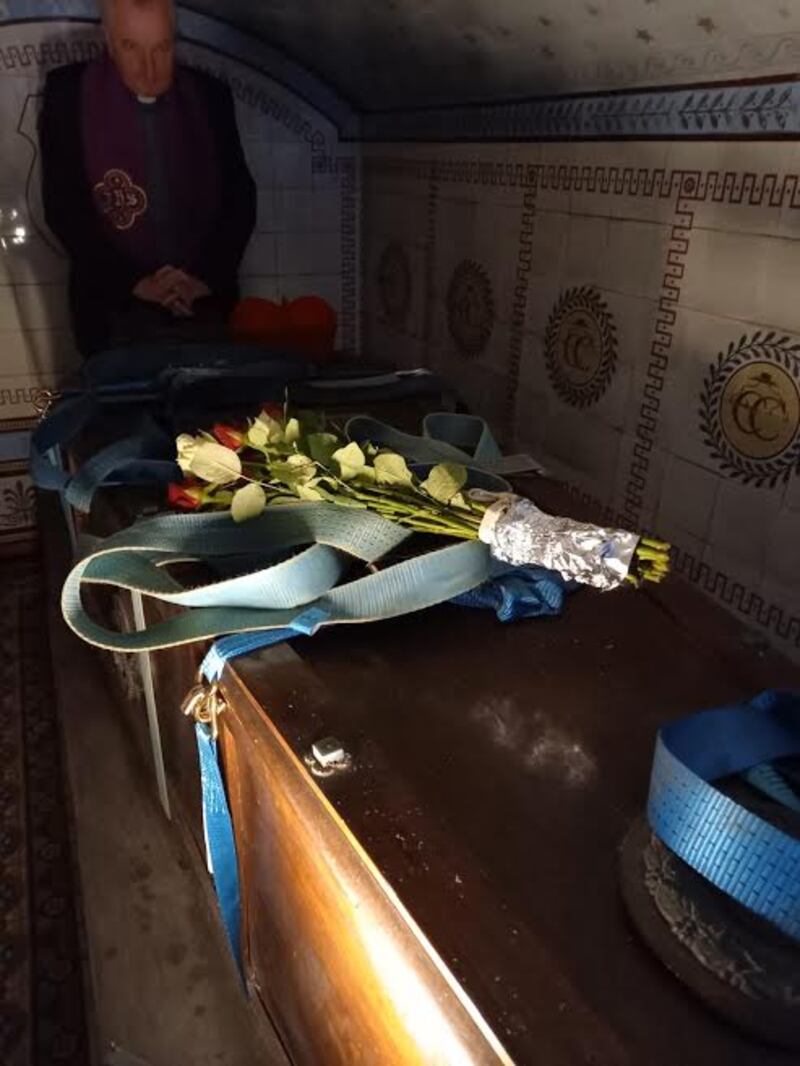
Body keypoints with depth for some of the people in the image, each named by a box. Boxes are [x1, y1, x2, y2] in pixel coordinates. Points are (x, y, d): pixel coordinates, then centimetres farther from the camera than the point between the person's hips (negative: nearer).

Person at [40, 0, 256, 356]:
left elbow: (239, 197, 4)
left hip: (206, 306, 2)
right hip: (115, 311, -1)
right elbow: (65, 208, -5)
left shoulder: (210, 96, 5)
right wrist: (136, 283, -15)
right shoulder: (68, 93, -1)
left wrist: (207, 276, -10)